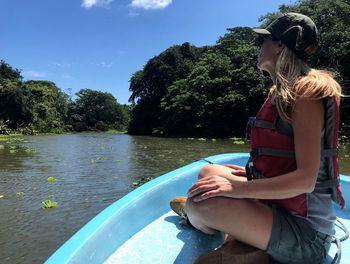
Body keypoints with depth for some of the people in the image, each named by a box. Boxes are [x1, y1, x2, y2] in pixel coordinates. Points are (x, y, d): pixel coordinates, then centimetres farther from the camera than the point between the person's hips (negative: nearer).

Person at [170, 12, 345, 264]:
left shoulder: (306, 93, -18)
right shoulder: (281, 92, 10)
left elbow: (306, 180, -25)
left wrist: (239, 188, -29)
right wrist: (250, 172, 17)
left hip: (303, 228, -9)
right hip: (280, 204, 9)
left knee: (200, 204, -24)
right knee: (208, 172, 12)